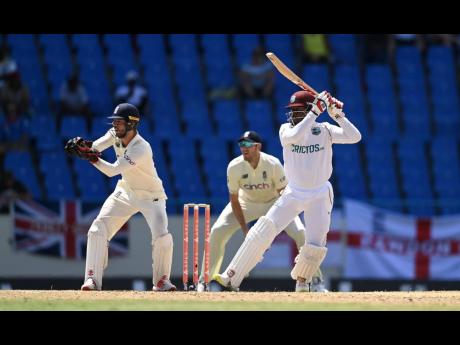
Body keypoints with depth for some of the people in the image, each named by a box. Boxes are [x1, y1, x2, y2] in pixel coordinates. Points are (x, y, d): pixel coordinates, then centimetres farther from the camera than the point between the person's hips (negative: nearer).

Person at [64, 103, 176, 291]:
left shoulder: (142, 149, -33)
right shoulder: (115, 134, -10)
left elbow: (112, 170, -38)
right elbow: (95, 147, -21)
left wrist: (91, 156, -50)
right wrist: (84, 145, -43)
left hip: (151, 196, -6)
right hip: (126, 192, 6)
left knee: (162, 237, -22)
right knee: (98, 230, -8)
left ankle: (161, 281, -2)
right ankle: (92, 279, -6)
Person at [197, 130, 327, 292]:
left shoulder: (273, 164, -29)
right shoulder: (234, 167, -26)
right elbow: (234, 200, -16)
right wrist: (244, 229, -22)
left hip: (274, 202, -1)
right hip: (246, 203, 1)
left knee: (300, 233, -18)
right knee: (217, 232, -16)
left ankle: (317, 281, -6)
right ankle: (204, 281, -5)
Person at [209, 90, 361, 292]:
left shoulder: (324, 130, -2)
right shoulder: (286, 129, -1)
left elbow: (355, 137, -13)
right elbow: (294, 136, -25)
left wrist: (338, 115, -21)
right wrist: (316, 111, -26)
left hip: (320, 195, 0)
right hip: (293, 193, 1)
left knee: (315, 245, -10)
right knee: (263, 231, -13)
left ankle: (301, 279, 21)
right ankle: (230, 279, -13)